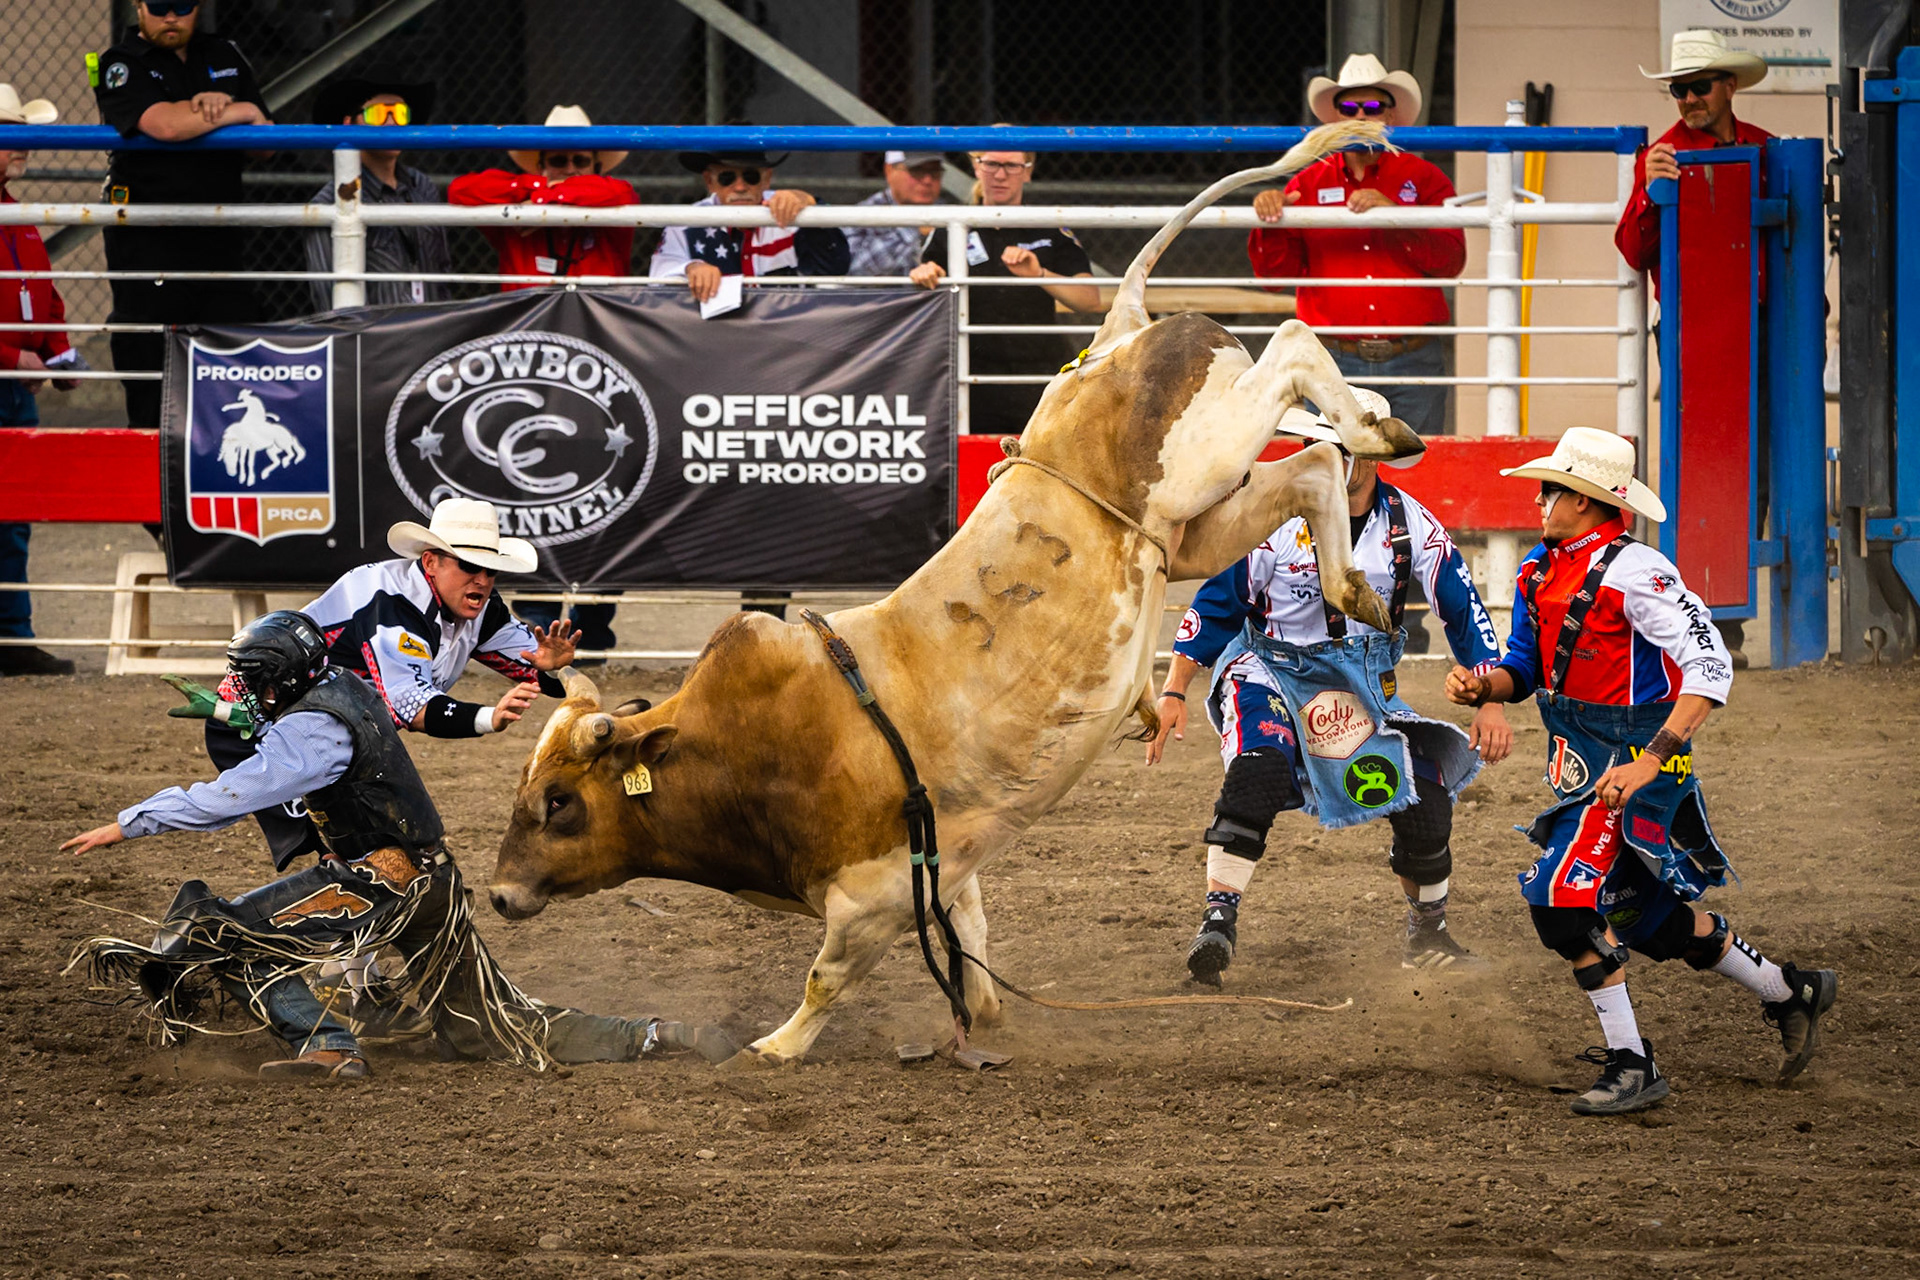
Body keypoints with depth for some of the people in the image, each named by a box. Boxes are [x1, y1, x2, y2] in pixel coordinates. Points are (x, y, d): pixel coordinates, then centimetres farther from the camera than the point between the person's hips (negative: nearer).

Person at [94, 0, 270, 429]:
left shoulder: (224, 58, 15)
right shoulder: (122, 66, -2)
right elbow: (166, 124, -22)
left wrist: (220, 105, -7)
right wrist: (240, 112, -9)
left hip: (219, 237, 5)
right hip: (149, 244, -5)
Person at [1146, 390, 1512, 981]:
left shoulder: (1410, 523, -8)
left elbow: (1463, 610, -1)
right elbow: (1216, 603, -8)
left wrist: (1491, 705, -7)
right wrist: (1174, 693, -12)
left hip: (1363, 679, 3)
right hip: (1269, 667, -3)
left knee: (1426, 804, -7)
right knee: (1259, 770, -32)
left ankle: (1428, 933, 18)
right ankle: (1219, 918, -25)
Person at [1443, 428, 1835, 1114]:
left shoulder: (1634, 571, -20)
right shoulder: (1540, 570, 6)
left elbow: (1710, 669, -24)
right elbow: (1525, 667, 16)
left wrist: (1651, 761, -30)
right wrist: (1482, 686, -7)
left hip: (1632, 754, -9)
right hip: (1580, 760, 9)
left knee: (1564, 896, -18)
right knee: (1649, 915, 17)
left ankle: (1631, 1066, -9)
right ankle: (1791, 993, 36)